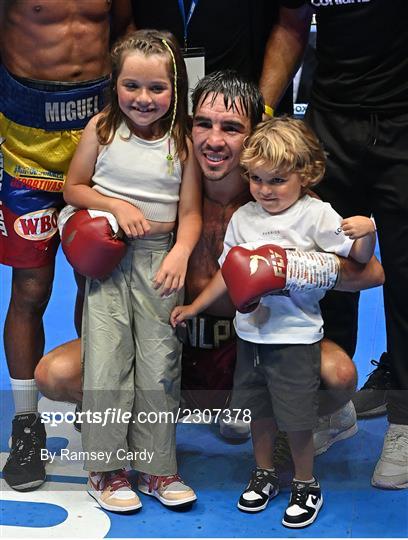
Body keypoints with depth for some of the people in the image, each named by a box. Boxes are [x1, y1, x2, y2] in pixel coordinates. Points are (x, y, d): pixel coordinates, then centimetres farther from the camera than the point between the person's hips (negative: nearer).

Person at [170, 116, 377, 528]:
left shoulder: (316, 215, -11)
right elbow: (228, 273, 12)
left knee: (296, 418, 3)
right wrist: (195, 306, 14)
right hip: (251, 334, 5)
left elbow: (358, 258, -10)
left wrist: (367, 232, -30)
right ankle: (264, 474, 38)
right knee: (257, 410, 17)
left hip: (296, 336, -4)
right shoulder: (243, 218, 2)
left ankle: (306, 485, 25)